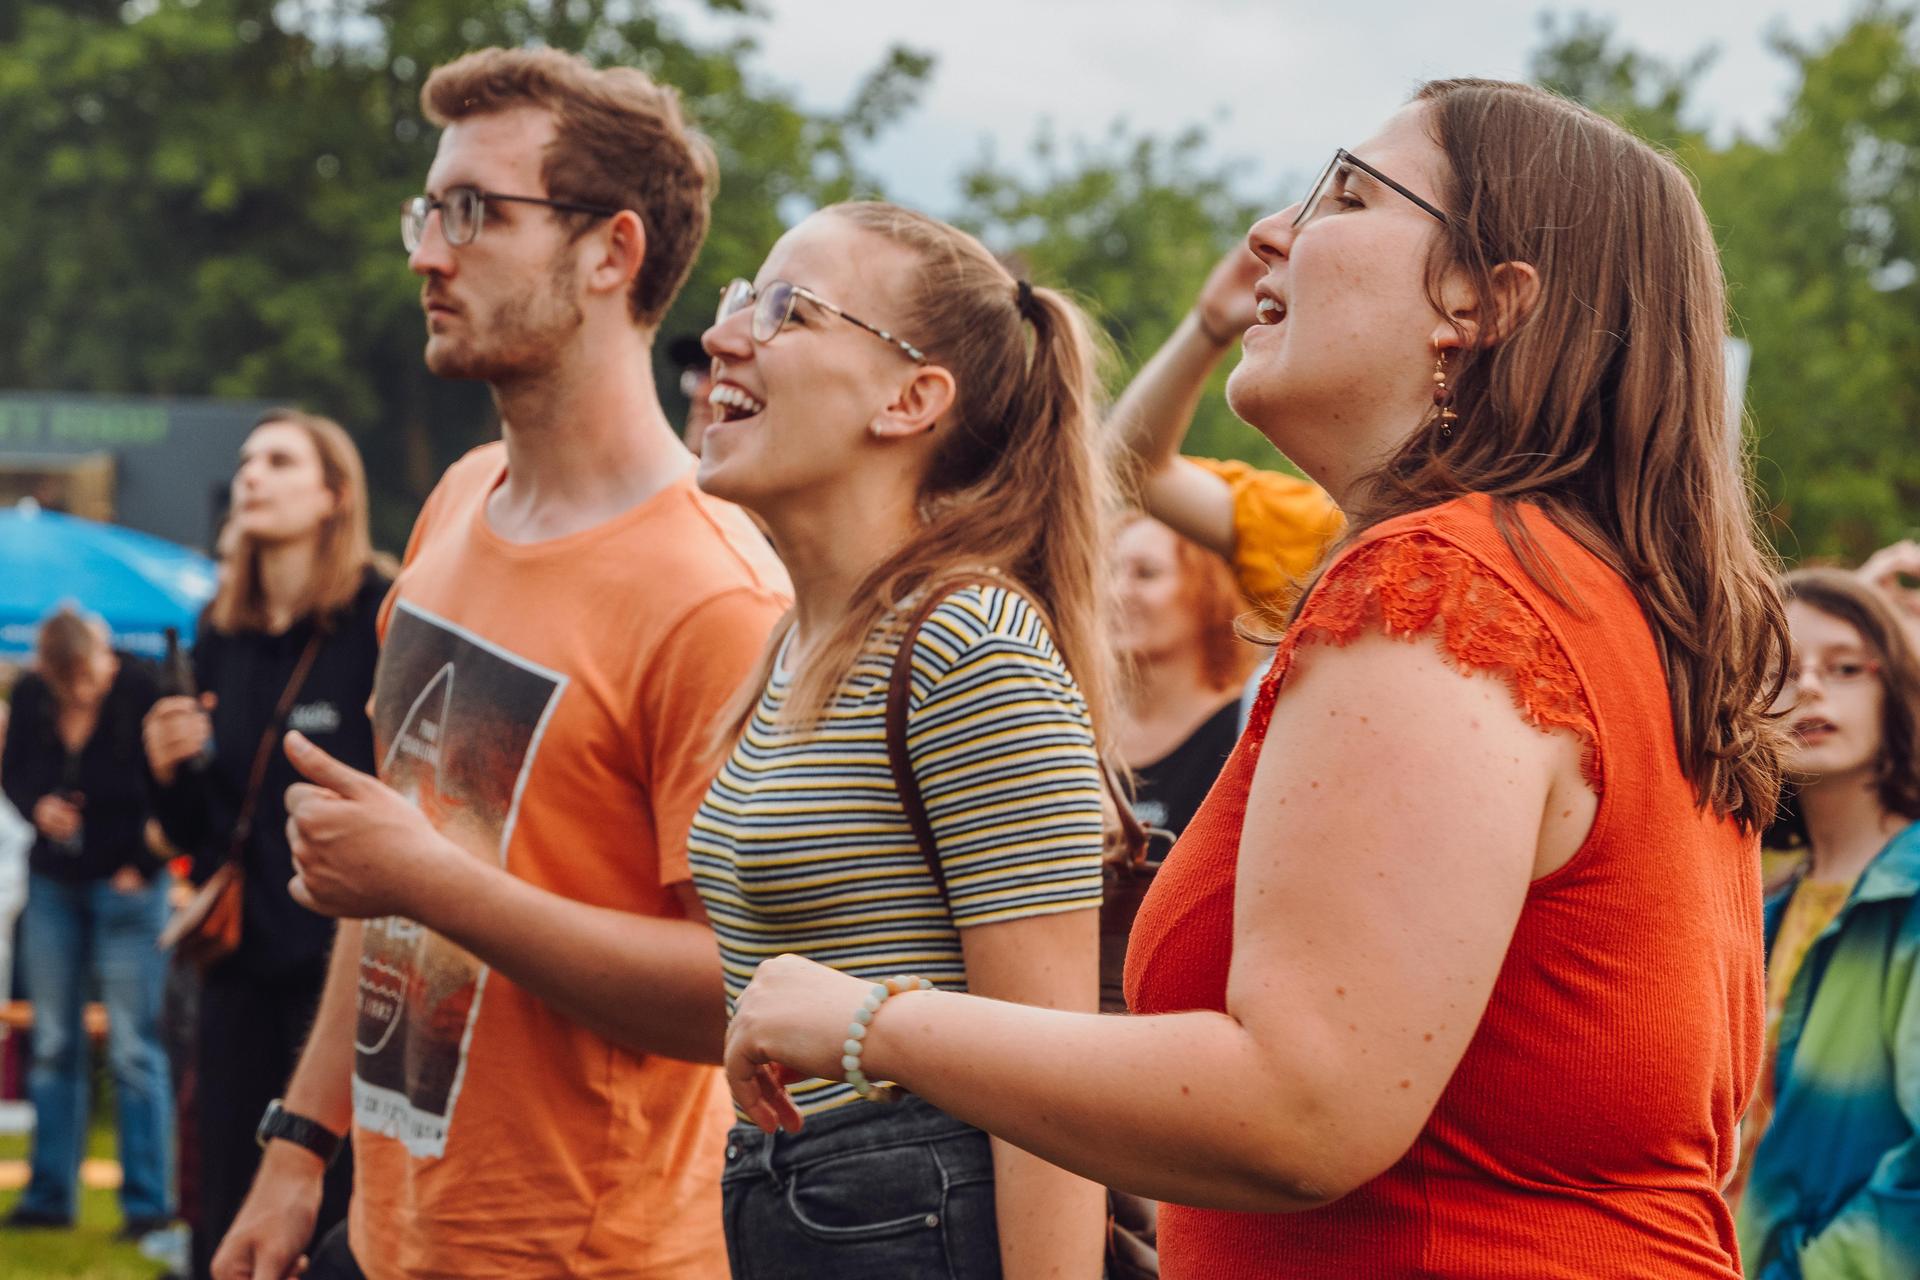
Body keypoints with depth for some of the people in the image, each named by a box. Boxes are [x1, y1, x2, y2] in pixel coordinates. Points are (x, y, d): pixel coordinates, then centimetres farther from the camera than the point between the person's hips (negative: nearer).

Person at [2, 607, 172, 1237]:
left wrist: (143, 865, -12)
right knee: (53, 1044, 8)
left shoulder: (145, 692, -16)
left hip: (125, 884, -5)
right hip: (53, 881, 5)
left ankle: (147, 1202, 0)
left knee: (133, 1048, -5)